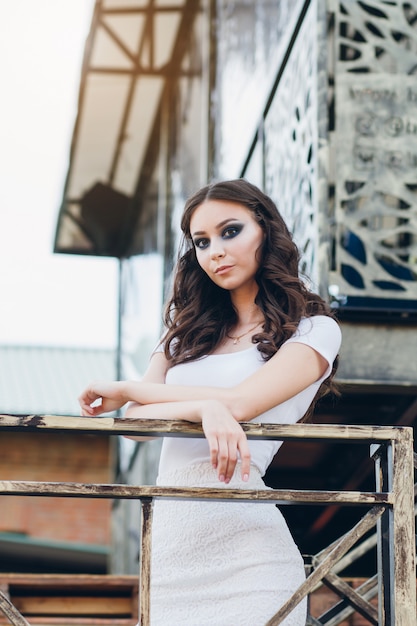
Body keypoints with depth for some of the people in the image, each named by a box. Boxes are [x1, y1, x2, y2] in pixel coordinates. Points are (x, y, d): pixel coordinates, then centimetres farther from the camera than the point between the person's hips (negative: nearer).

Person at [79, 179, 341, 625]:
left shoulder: (313, 329, 3)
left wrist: (124, 389, 1)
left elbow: (239, 403, -11)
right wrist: (203, 409, -17)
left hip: (241, 545, -5)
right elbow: (135, 419, 6)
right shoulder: (188, 329, 19)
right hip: (168, 539, 5)